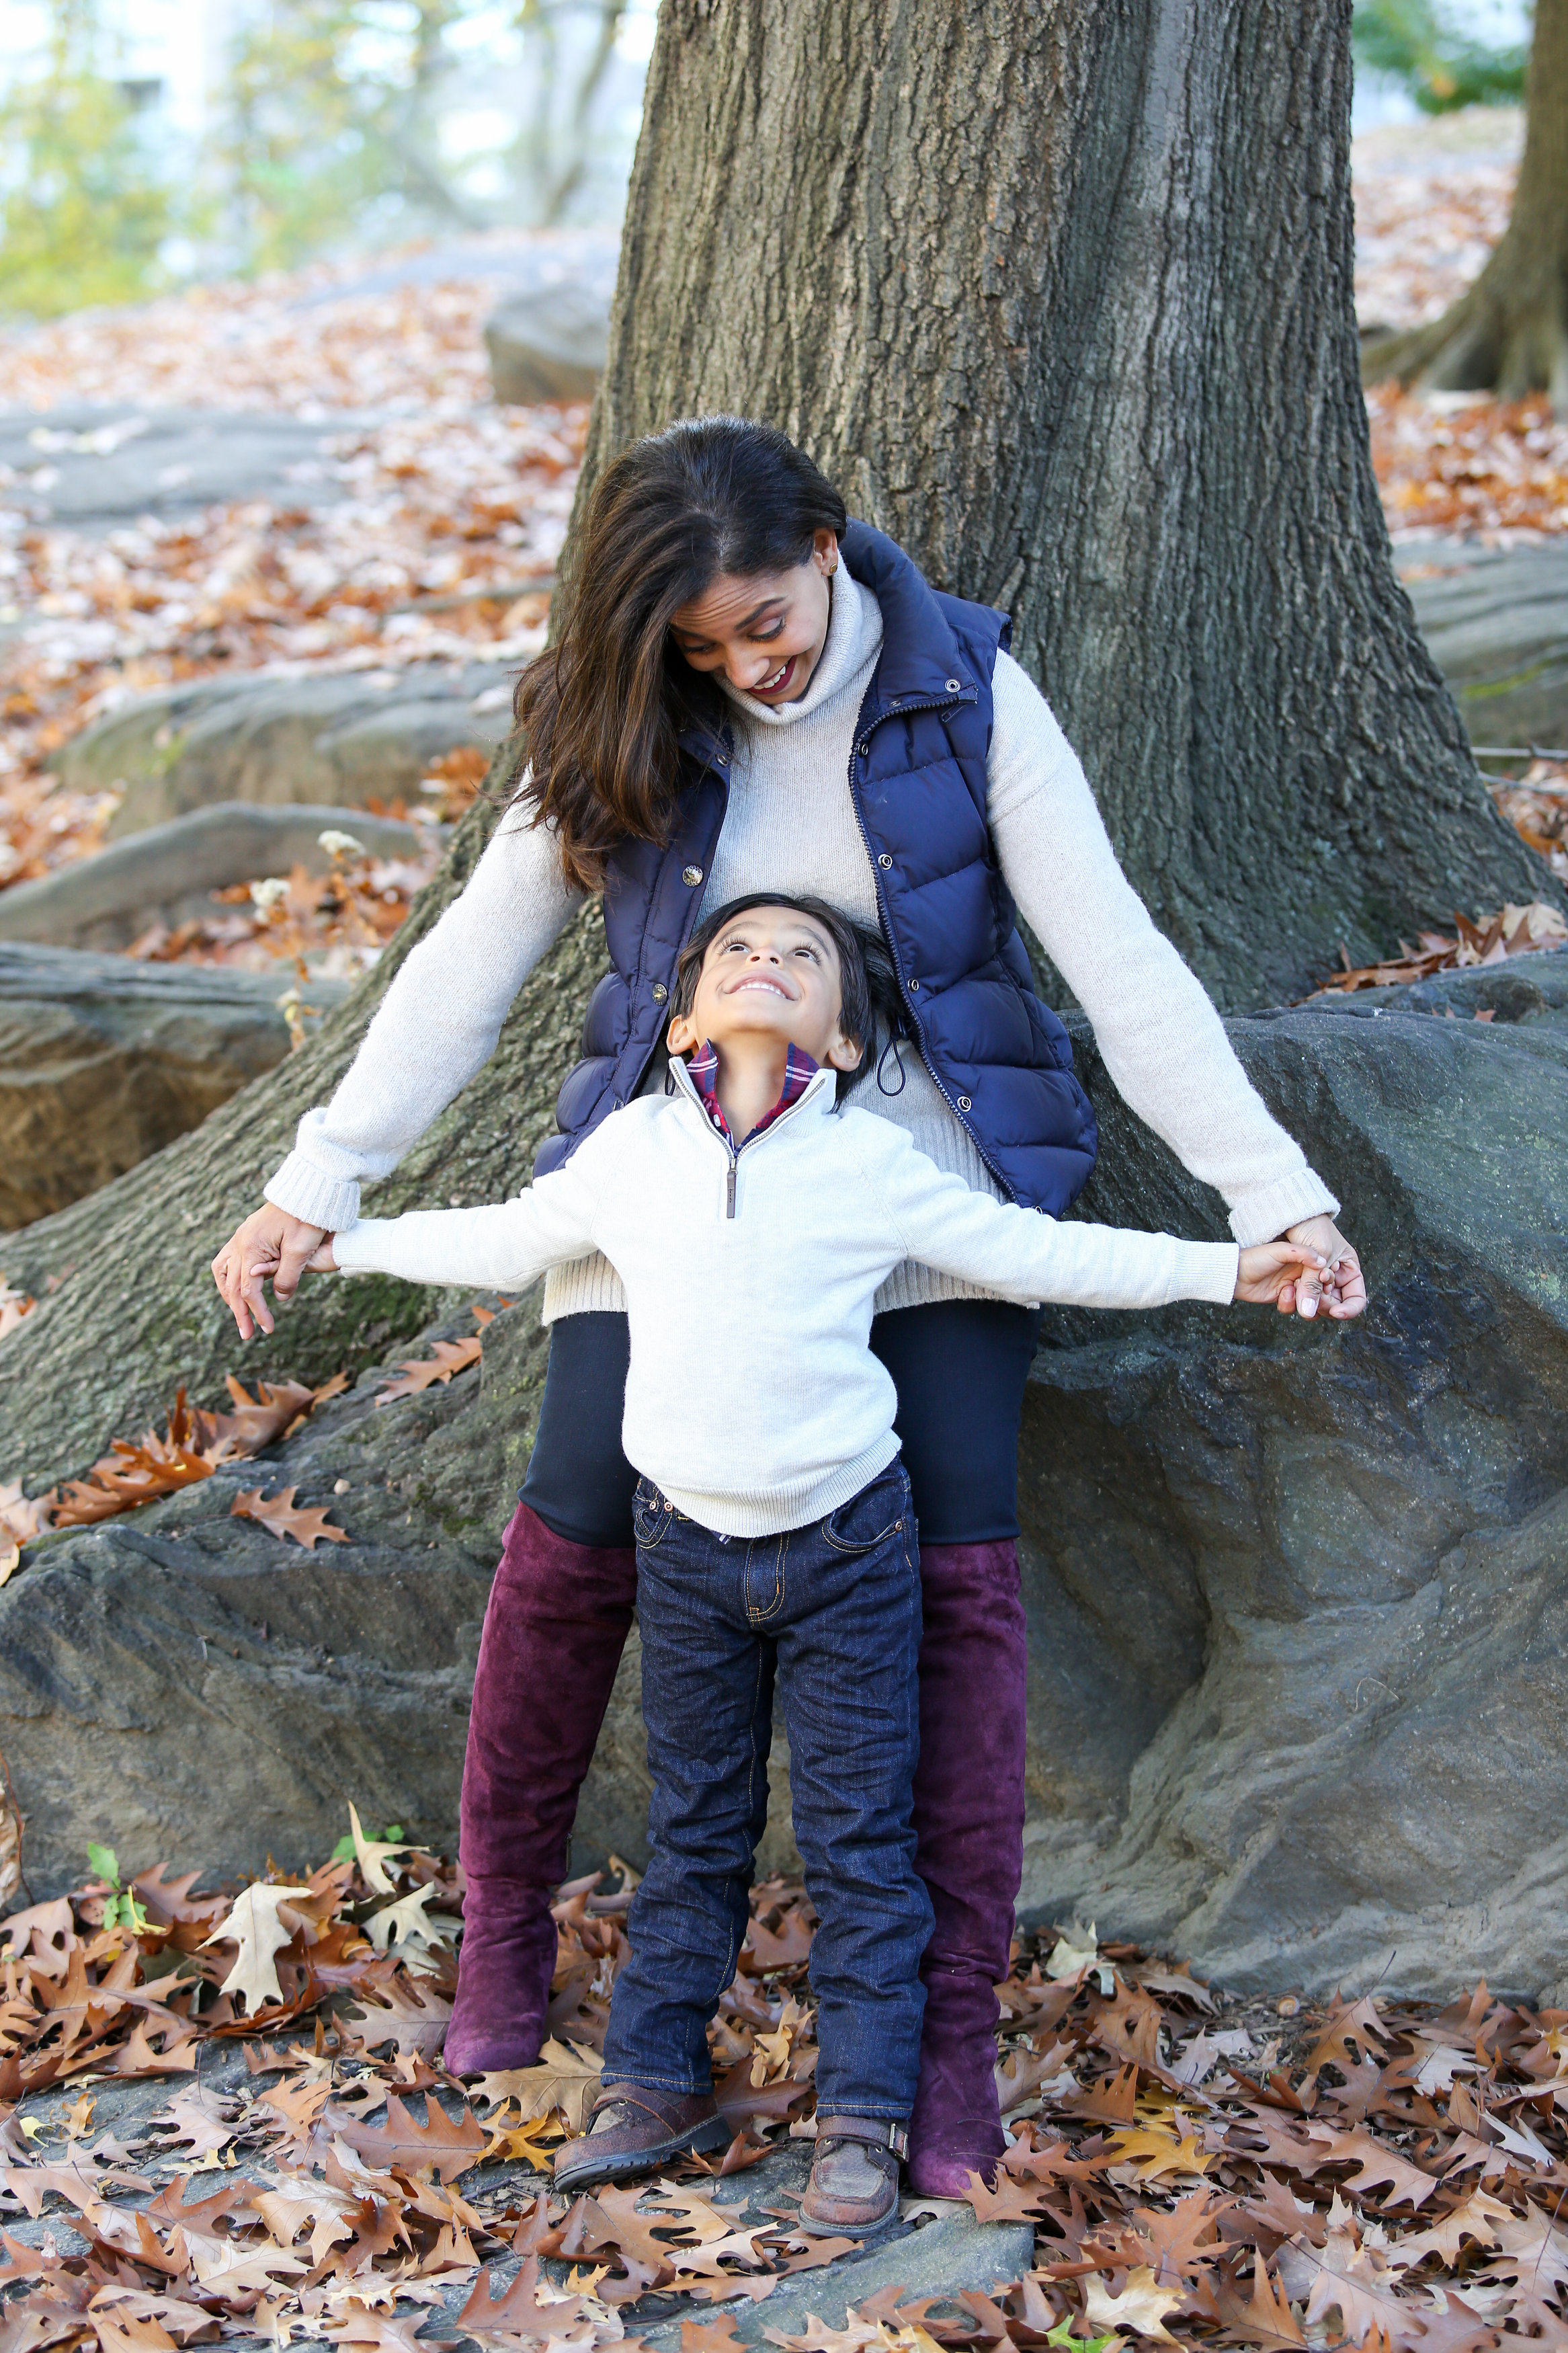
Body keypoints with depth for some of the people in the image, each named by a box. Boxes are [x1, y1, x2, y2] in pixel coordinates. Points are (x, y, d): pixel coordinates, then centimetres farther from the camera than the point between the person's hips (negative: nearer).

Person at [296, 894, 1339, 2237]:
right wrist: (342, 1240, 24)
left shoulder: (873, 1164, -5)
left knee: (861, 1838, 2)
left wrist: (1227, 1266, 0)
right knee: (694, 1830, 14)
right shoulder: (630, 1152, 1)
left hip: (847, 1546, -2)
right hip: (687, 1543, 2)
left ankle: (862, 2122, 10)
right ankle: (659, 2086, 24)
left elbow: (1035, 1256, 3)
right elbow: (500, 1244, 17)